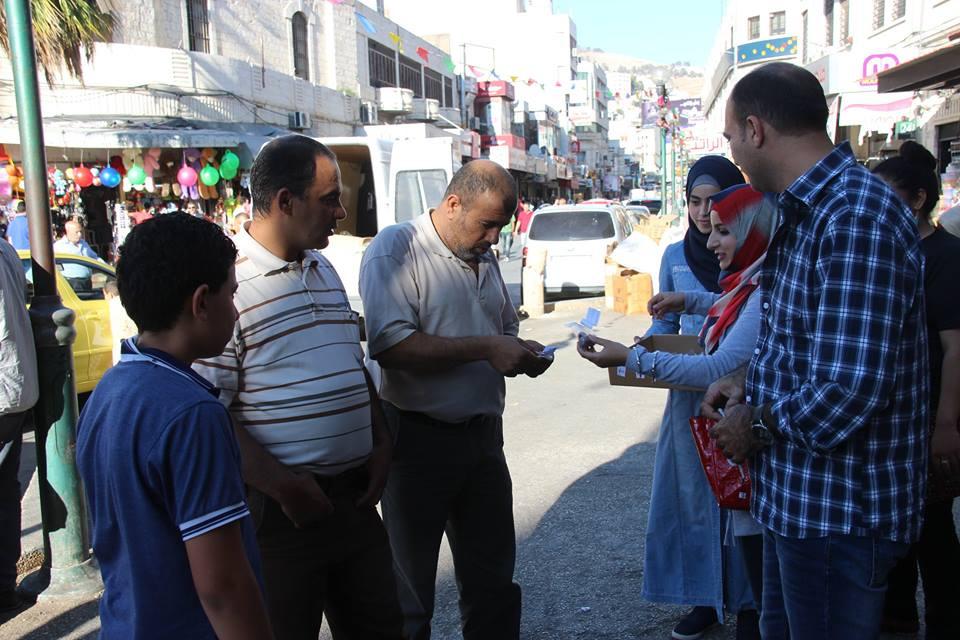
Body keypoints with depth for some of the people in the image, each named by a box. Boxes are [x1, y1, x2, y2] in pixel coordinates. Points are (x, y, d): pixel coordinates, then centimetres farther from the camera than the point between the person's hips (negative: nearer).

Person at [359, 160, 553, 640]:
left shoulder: (484, 257, 12)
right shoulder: (395, 249, -12)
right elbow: (390, 343, -26)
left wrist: (523, 354, 2)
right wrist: (486, 348, -23)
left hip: (483, 436, 7)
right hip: (419, 438, -7)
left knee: (493, 581, 17)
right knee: (409, 588, 9)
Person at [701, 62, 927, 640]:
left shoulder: (858, 217, -26)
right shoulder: (808, 210, 10)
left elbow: (849, 391, -32)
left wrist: (756, 424, -14)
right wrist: (750, 382, 6)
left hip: (840, 510, -10)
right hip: (797, 495, 10)